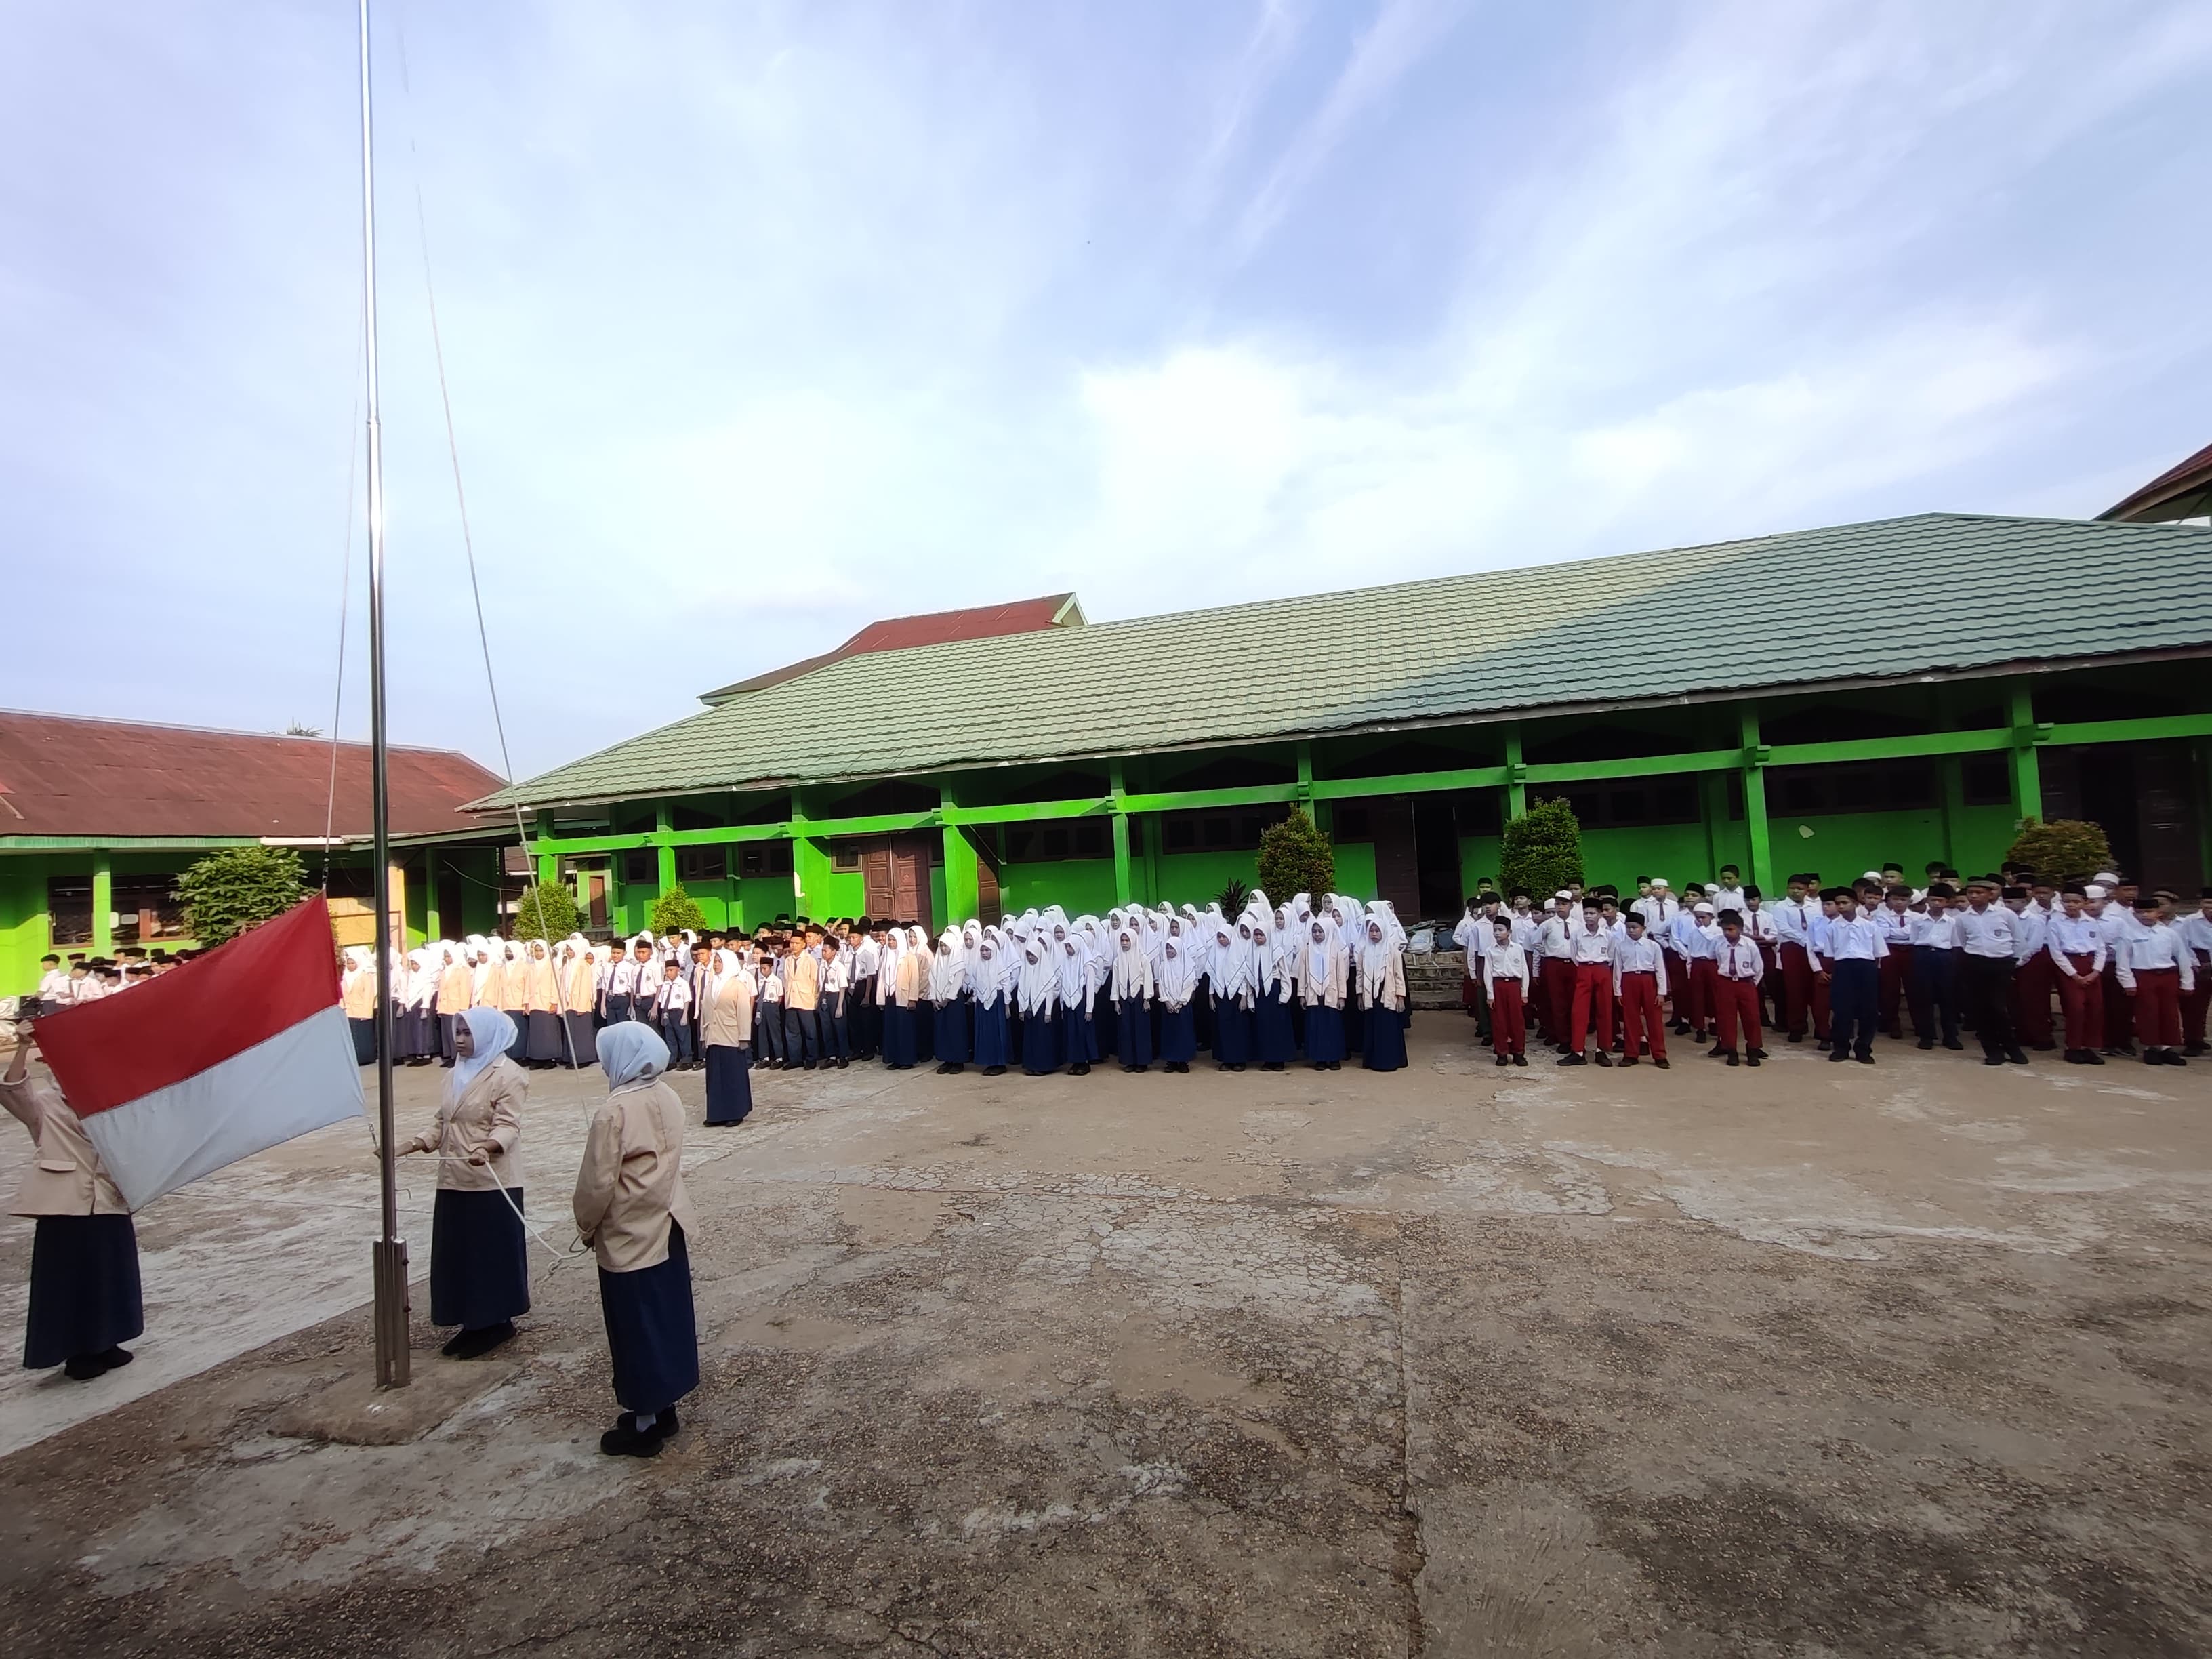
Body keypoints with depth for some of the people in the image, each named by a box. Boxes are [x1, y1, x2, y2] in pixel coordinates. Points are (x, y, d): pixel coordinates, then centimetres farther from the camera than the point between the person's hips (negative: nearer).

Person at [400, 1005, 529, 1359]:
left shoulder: (507, 1074, -12)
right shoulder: (456, 1074, 13)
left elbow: (507, 1125, -19)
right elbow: (442, 1124, 16)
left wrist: (486, 1148, -37)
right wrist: (412, 1145, 1)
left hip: (492, 1182, -8)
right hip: (454, 1181, 8)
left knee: (493, 1252, 1)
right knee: (457, 1253, 13)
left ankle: (498, 1323, 14)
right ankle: (473, 1323, 25)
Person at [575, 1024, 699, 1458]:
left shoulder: (614, 1112, -22)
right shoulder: (669, 1099, 0)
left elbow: (598, 1183, -18)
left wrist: (586, 1227, 1)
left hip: (629, 1237, -7)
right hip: (669, 1227, 7)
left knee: (636, 1328, 7)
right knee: (667, 1317, 17)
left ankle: (644, 1425, 20)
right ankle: (663, 1408, 32)